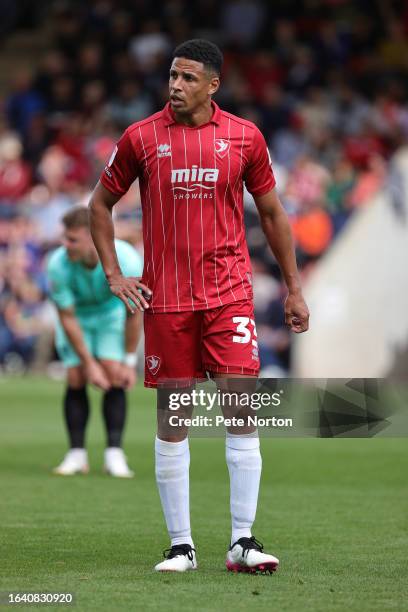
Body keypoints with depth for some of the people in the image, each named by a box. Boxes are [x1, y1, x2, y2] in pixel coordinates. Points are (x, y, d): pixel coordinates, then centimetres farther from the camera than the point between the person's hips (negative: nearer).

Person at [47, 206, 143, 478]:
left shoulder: (127, 260, -36)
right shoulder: (58, 265, -34)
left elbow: (134, 313, -20)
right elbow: (68, 318, -21)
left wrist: (129, 361, -16)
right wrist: (88, 363, -20)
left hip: (112, 311, -1)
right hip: (76, 314, 1)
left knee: (114, 375, -16)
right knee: (76, 379, -11)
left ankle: (114, 453, -11)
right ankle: (77, 454, 0)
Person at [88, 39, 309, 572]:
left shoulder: (244, 137, 3)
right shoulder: (140, 138, 2)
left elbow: (272, 212, 13)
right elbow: (100, 204, 13)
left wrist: (294, 288, 12)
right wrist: (114, 275, 4)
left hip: (229, 293, 0)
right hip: (164, 298, 0)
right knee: (172, 421, 2)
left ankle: (242, 542, -2)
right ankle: (181, 545, 9)